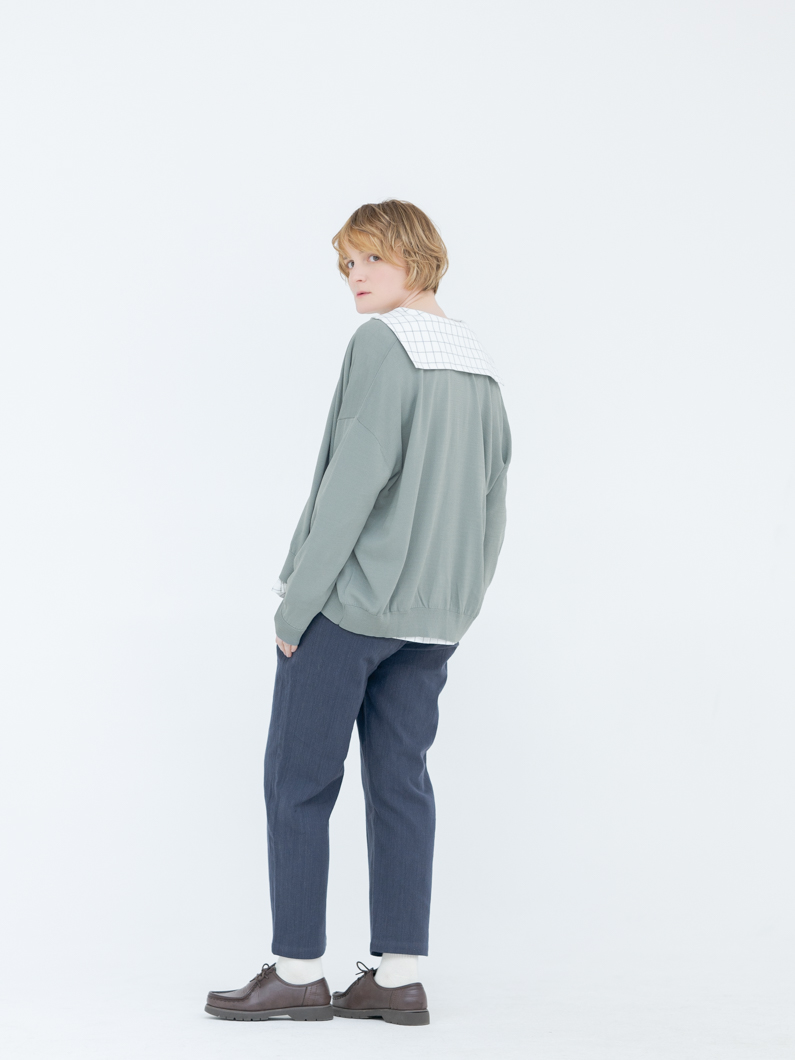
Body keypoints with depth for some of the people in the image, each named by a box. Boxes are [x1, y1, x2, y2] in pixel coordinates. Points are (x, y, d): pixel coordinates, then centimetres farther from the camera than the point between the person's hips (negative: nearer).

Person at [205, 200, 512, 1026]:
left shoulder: (382, 343, -10)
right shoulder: (480, 363, 13)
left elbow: (356, 476, -17)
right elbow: (492, 498, 14)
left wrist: (296, 604, -14)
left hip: (351, 601, -7)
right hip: (433, 615, 8)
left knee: (297, 779, 2)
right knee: (400, 780, 9)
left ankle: (299, 971, 5)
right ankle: (399, 975, 9)